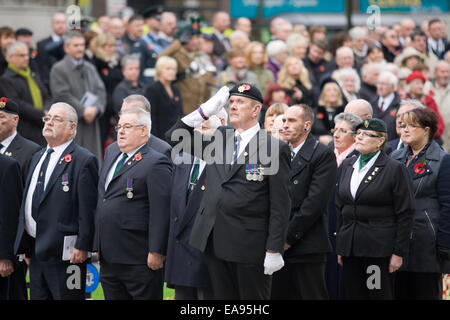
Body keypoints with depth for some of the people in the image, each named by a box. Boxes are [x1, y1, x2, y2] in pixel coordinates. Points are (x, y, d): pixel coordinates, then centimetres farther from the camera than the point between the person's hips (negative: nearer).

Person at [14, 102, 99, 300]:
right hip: (36, 252, 8)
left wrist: (82, 247, -17)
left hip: (65, 253, -8)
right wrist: (26, 246, 17)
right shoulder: (37, 158, 18)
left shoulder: (83, 161, -9)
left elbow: (88, 209, -13)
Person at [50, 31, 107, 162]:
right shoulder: (59, 69, -3)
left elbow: (101, 91, 8)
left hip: (91, 123, 6)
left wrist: (95, 109, -11)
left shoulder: (90, 68, 16)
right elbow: (63, 96, -13)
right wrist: (83, 111, -17)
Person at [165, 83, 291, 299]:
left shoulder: (274, 148, -6)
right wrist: (204, 111, 2)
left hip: (250, 246, -6)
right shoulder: (218, 138, 12)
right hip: (215, 242, 6)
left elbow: (280, 206, -8)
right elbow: (174, 138, 14)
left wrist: (274, 251, -12)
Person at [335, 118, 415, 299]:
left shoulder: (395, 169, -4)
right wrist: (340, 248, 13)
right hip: (350, 248, 5)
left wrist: (399, 253, -10)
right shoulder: (347, 166, 14)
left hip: (379, 248, -5)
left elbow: (405, 215, -6)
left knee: (379, 295, -4)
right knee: (352, 295, 4)